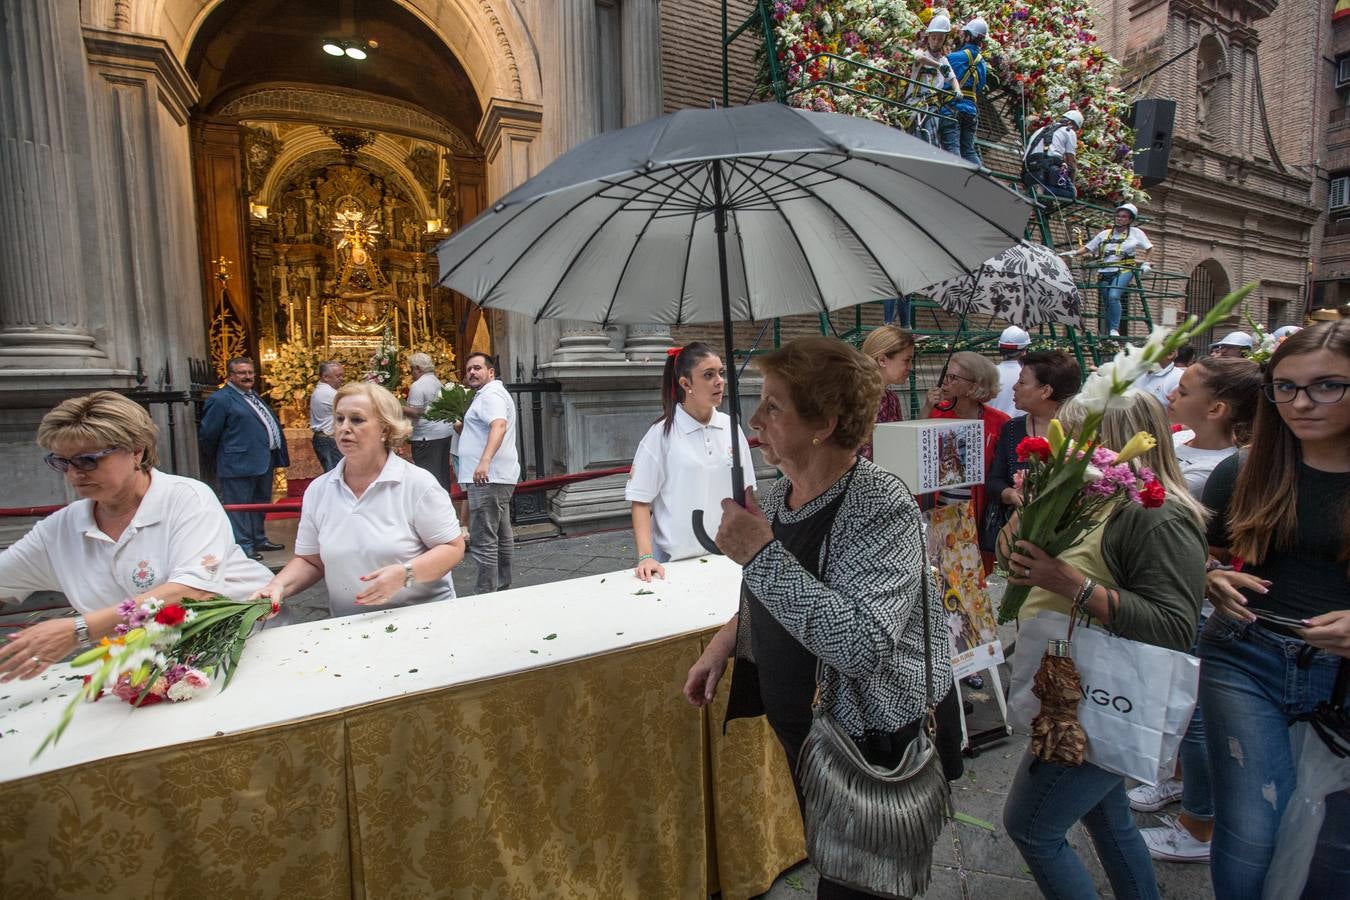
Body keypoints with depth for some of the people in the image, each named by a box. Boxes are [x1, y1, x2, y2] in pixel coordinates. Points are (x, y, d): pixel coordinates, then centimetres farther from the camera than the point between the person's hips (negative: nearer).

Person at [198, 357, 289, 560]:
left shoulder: (254, 397, 16)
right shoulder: (220, 399, -10)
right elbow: (207, 434, -8)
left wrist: (277, 455, 18)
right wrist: (218, 457, 3)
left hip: (264, 462, 9)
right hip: (240, 465, -9)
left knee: (260, 503, 18)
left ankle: (259, 540, 31)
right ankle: (244, 547, 8)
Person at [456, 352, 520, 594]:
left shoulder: (491, 394, -12)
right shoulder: (489, 394, 22)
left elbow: (499, 425, -32)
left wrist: (485, 461, -44)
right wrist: (461, 427, 24)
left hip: (487, 477, -11)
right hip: (496, 477, 12)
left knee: (483, 541, -10)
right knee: (502, 534, 18)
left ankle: (487, 595, -7)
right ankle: (502, 586, 31)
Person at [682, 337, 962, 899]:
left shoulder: (882, 508, -26)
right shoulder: (778, 494, -3)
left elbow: (863, 645, -37)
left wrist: (760, 553, -35)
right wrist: (726, 641, 1)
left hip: (877, 748, -7)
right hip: (803, 730, 7)